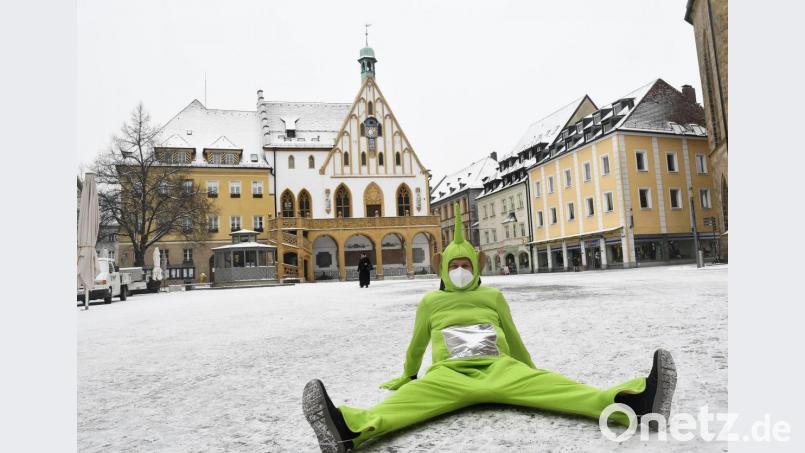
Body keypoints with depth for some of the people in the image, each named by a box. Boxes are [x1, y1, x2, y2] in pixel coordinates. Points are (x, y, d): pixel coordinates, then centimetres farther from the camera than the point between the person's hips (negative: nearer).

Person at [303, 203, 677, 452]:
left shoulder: (493, 296, 19)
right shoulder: (430, 301, 17)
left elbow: (514, 339, 28)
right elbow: (417, 343, 28)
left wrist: (531, 371, 33)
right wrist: (406, 375, 38)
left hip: (498, 369, 2)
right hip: (449, 373, -1)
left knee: (544, 383, -29)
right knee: (412, 396, -34)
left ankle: (631, 403, -49)